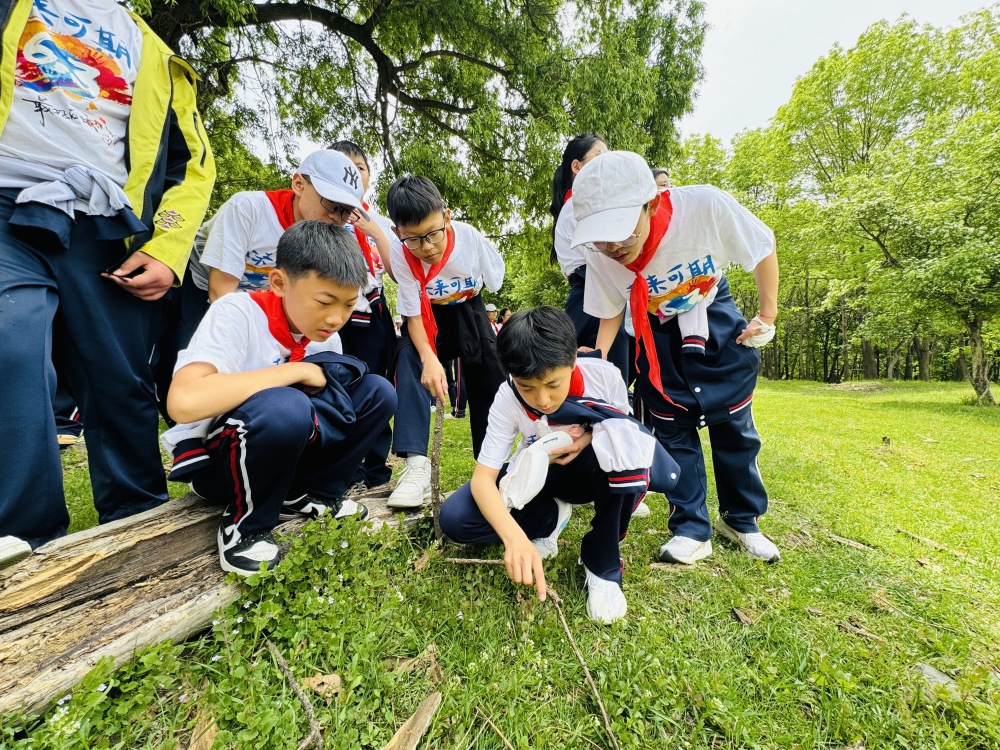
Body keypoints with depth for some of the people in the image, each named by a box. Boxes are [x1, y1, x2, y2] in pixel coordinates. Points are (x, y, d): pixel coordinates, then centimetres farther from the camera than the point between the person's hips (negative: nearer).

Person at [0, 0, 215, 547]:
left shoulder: (151, 50, 23)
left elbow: (191, 161, 15)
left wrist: (167, 250, 0)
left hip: (108, 236, 0)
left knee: (122, 388, 0)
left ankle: (140, 526, 12)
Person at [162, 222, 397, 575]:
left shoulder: (326, 337, -5)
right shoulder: (237, 313, -22)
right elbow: (184, 402, -38)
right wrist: (298, 371, -30)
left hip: (278, 448, 6)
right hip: (211, 457, -5)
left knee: (377, 392, -9)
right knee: (284, 407, -38)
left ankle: (308, 494, 1)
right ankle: (245, 525, -11)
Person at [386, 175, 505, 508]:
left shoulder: (471, 238, -25)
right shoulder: (401, 254, -25)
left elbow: (497, 286, -9)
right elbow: (412, 315, -22)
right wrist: (429, 358, -38)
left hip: (469, 309, 1)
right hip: (428, 316, 0)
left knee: (491, 380, -8)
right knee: (409, 360, -30)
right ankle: (416, 463, -30)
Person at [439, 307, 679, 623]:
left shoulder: (604, 375, -25)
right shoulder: (508, 398, -25)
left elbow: (623, 430, -6)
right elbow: (482, 478, -28)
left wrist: (589, 439, -29)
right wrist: (514, 536, -46)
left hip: (594, 471, 0)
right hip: (538, 477, 1)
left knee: (625, 442, -38)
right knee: (454, 518, -22)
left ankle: (602, 563, -14)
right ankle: (551, 517, 2)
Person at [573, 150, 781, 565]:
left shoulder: (706, 205, -33)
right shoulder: (600, 259, -26)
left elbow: (763, 250, -14)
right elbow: (611, 313, -8)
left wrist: (768, 314, -9)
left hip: (716, 320, 0)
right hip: (659, 335, 1)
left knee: (733, 425, 6)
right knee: (674, 429, 0)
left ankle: (741, 520, 29)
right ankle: (692, 531, 16)